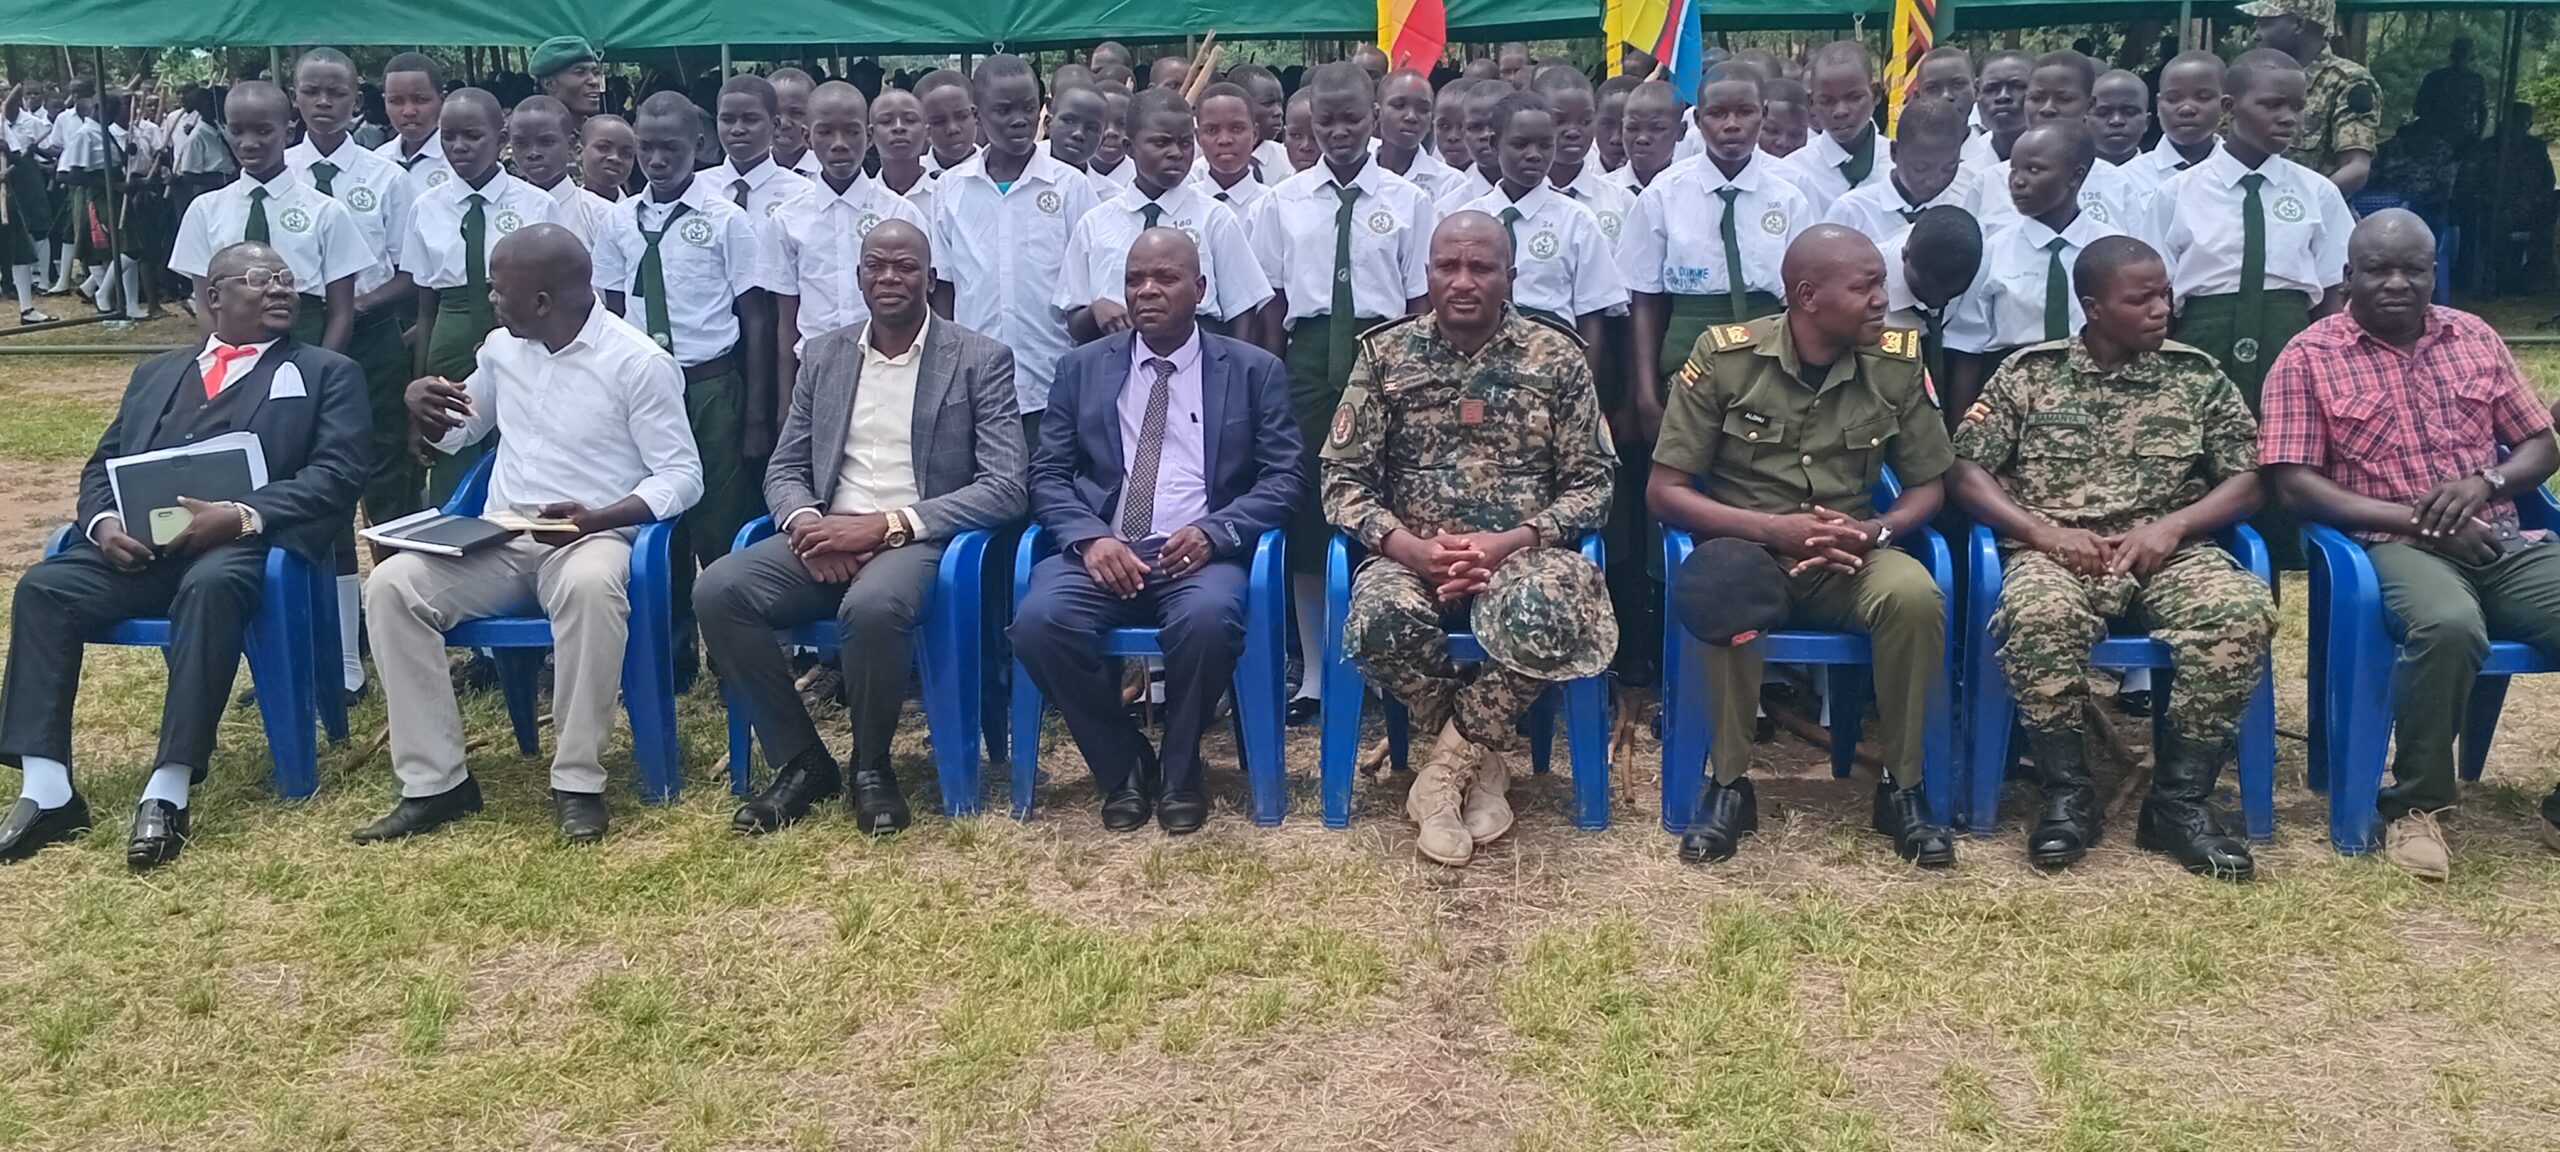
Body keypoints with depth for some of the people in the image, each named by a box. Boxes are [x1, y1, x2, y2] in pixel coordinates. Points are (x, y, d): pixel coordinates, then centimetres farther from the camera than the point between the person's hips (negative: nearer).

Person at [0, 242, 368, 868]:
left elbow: (336, 475, -1)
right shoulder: (156, 373, 28)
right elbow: (102, 465, 22)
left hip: (242, 545, -5)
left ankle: (168, 793, -39)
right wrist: (104, 522, -3)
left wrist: (241, 515, -16)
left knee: (209, 586, -37)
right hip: (139, 546, 5)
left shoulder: (327, 373, 15)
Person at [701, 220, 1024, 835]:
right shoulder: (823, 353, 14)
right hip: (825, 538, 5)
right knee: (717, 591, -22)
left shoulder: (981, 360, 0)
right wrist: (806, 522, -11)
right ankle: (801, 760, -6)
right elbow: (783, 470, 15)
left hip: (918, 542, -4)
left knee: (872, 605, -38)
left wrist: (886, 525, -18)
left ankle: (871, 766, -10)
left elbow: (1004, 488, -9)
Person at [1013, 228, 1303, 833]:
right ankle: (1123, 766, -5)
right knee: (1039, 620, -29)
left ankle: (1179, 771, -7)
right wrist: (1090, 538, -11)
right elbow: (1048, 474, 10)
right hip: (1101, 550, 2)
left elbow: (1282, 476, 4)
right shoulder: (1082, 368, 15)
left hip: (1199, 553, -2)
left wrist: (1213, 532, -14)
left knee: (1207, 618, -36)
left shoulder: (1255, 370, 11)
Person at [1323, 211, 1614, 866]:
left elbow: (1591, 482, 2)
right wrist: (1404, 545, -15)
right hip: (1412, 555, 1)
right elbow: (1342, 478, 3)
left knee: (1546, 616, -37)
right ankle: (1485, 756, -7)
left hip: (1521, 552, 0)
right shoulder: (1384, 354, 5)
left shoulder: (1557, 357, 4)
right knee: (1385, 618, -36)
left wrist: (1512, 542, -15)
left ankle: (1449, 763, -11)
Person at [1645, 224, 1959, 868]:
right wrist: (1774, 529, -22)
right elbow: (1664, 491, -9)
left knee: (1915, 595, -31)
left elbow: (1928, 485, 7)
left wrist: (1876, 532, -16)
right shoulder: (1725, 356, -10)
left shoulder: (1898, 362, -2)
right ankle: (1728, 783, -18)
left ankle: (1902, 787, -10)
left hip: (1848, 561, 2)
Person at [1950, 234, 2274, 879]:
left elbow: (2247, 481, 9)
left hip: (2168, 552, 2)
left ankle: (2180, 799, -17)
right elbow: (1965, 472, 3)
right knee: (2039, 615, -37)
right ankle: (2068, 793, -18)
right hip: (2056, 552, -2)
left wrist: (2172, 525, -9)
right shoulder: (2030, 372, 7)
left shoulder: (2198, 375, 12)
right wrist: (2045, 532, -11)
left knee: (2245, 611, -29)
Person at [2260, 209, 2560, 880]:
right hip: (2395, 547, -5)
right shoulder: (2307, 358, 0)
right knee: (2449, 625, -37)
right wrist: (2417, 520, -13)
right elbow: (2294, 484, -7)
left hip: (2503, 543, 5)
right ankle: (2415, 804, -16)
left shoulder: (2476, 339, 15)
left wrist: (2483, 483, -6)